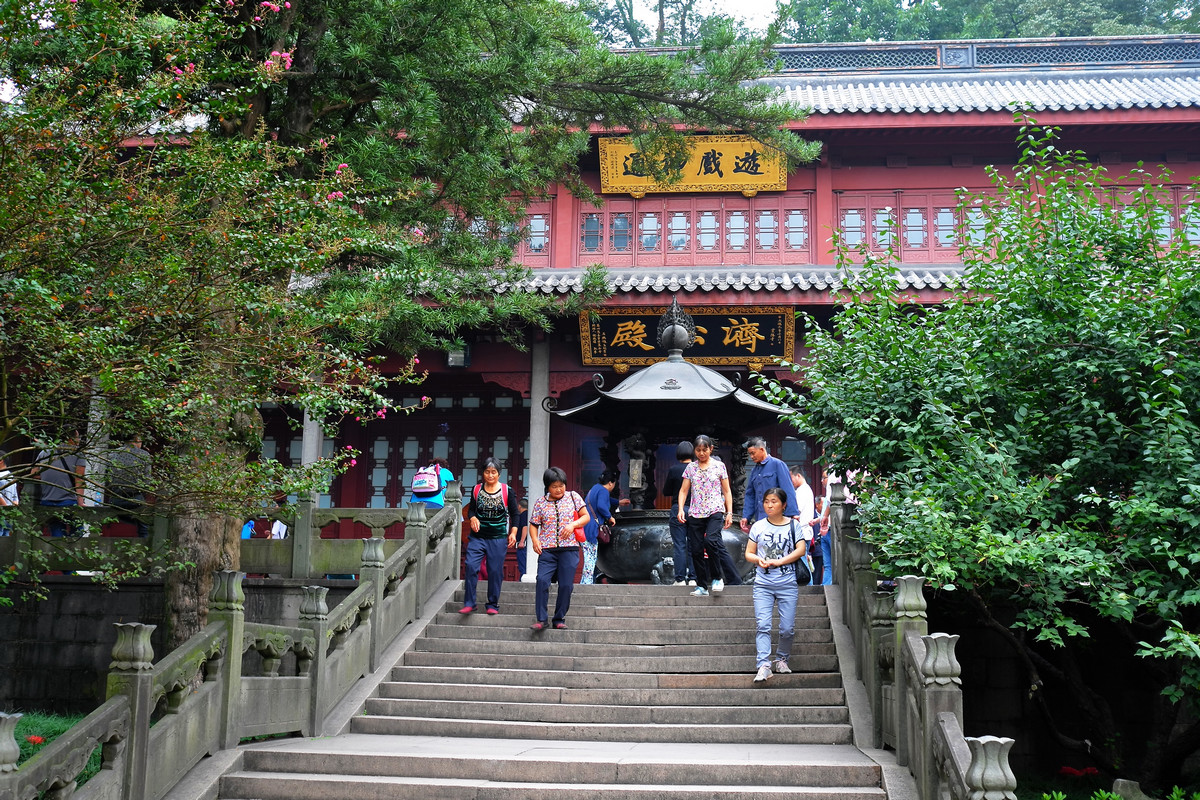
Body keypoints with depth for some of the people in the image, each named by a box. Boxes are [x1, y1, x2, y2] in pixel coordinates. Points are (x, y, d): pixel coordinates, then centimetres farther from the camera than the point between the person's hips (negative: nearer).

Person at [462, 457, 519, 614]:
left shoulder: (507, 491, 0)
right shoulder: (476, 489, 6)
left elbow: (514, 514, 4)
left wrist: (513, 532, -6)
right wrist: (472, 518, -6)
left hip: (498, 538, -2)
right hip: (477, 537, 2)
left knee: (495, 571, 0)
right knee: (471, 566, -11)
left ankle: (493, 605, 13)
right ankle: (469, 603, -3)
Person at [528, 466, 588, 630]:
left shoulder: (573, 497, 9)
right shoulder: (540, 503, 9)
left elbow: (586, 516, 9)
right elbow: (533, 525, 14)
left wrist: (573, 524, -9)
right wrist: (535, 539, -5)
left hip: (569, 549, 0)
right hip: (547, 549, 0)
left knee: (566, 585, -3)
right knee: (542, 580, -17)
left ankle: (559, 619, 12)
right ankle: (541, 619, -10)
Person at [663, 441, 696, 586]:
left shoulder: (673, 469, -6)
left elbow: (666, 492, 2)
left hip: (678, 510, -2)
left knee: (679, 546, 0)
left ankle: (680, 579, -1)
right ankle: (693, 578, 7)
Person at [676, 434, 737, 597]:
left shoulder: (719, 466, 6)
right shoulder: (690, 468, 11)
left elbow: (726, 491, 9)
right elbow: (683, 491, 10)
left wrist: (729, 513, 3)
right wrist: (681, 509, -5)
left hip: (715, 512, -3)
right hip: (695, 514, 3)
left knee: (710, 541, -25)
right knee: (696, 550, -1)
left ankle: (717, 578, -7)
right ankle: (702, 586, 9)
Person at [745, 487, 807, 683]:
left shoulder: (793, 525, 5)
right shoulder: (758, 526, 9)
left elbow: (800, 550, -6)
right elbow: (748, 553, 10)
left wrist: (778, 562, -14)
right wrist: (759, 560, -12)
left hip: (787, 583, -1)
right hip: (763, 583, 1)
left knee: (788, 628, -1)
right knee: (762, 625, -13)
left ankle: (781, 659, 22)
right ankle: (764, 665, -17)